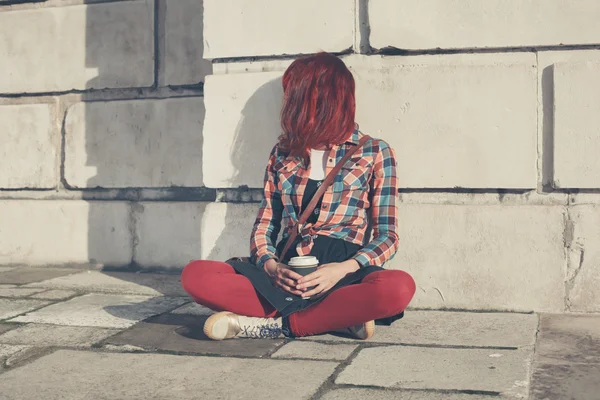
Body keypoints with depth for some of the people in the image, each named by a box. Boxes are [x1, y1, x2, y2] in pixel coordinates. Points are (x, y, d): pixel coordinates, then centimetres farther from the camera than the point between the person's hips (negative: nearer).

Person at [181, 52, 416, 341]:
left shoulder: (375, 152, 9)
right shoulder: (282, 153, 19)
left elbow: (387, 237, 4)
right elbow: (263, 227, 16)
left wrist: (343, 270, -15)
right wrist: (270, 265, -8)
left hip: (342, 274, -3)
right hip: (286, 271, 4)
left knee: (399, 287, -36)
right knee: (195, 275, -22)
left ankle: (275, 325, -23)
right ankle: (337, 318, -21)